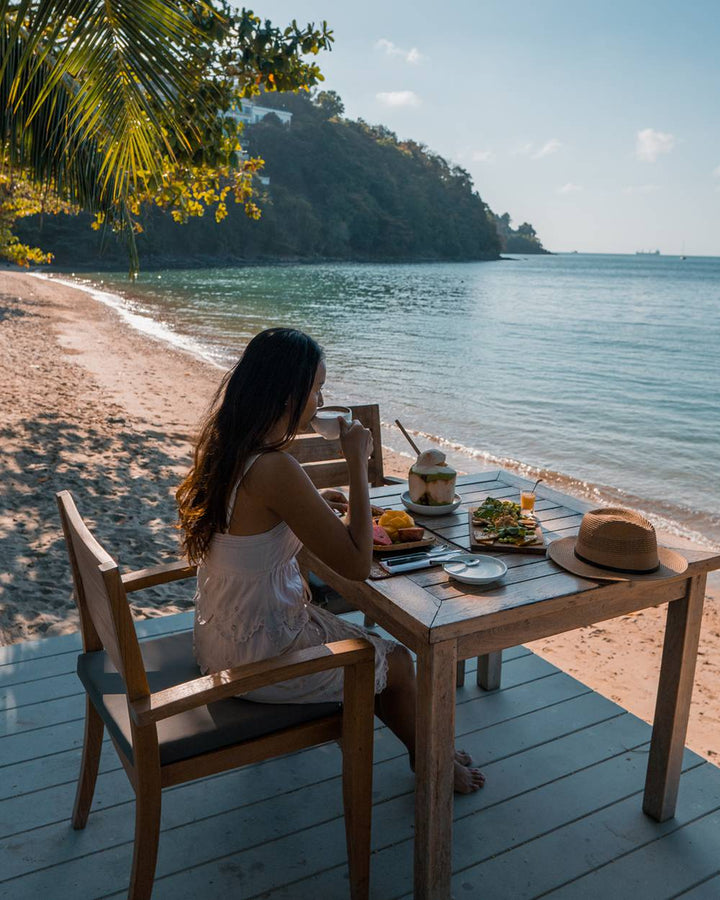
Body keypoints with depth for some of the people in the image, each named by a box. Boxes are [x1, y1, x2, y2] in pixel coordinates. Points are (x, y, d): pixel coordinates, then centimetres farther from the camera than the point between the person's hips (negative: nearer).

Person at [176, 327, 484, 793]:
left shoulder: (226, 448, -3)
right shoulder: (275, 469, -31)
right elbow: (358, 564, -26)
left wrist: (315, 502, 9)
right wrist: (358, 463, -21)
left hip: (220, 639, 9)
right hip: (257, 657, -9)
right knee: (396, 662, 14)